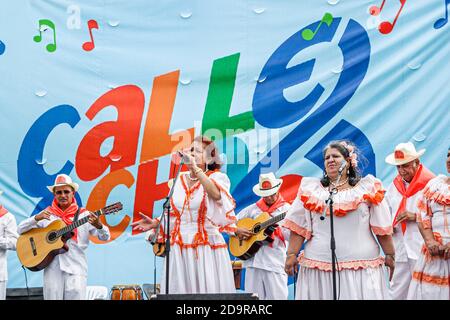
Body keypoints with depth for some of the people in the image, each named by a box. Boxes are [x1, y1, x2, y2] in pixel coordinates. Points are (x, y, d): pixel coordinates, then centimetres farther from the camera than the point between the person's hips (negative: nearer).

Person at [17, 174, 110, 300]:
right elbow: (20, 230, 7)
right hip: (52, 269, 1)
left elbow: (105, 237, 1)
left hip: (76, 269, -1)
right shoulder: (47, 214, 9)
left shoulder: (84, 215, 5)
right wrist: (36, 218, -11)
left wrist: (99, 226, -22)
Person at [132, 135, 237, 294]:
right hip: (179, 248, 5)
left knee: (208, 291, -5)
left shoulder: (217, 177, -3)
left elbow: (216, 194, -28)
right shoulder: (179, 180, 12)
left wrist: (195, 168, -27)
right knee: (179, 291, 5)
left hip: (207, 247, -5)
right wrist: (155, 223, 4)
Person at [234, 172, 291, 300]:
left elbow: (292, 236, -6)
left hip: (275, 262, -3)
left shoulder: (286, 209, 3)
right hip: (253, 260, 3)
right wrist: (237, 231, -4)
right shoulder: (253, 209, 13)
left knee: (277, 296, -6)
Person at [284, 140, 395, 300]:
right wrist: (291, 254, -1)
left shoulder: (367, 187, 7)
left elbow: (382, 226, 6)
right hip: (319, 265, 1)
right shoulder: (311, 189, 10)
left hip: (362, 265, -1)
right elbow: (299, 226, 7)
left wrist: (389, 254, 3)